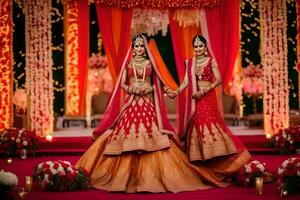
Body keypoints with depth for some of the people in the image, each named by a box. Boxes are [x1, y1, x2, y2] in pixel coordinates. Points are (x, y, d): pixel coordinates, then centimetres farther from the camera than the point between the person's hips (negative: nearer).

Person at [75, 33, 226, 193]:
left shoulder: (150, 63, 11)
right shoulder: (128, 63, 10)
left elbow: (157, 82, 10)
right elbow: (122, 84, 6)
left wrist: (168, 90, -6)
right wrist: (132, 89, -11)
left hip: (148, 103, 0)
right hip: (131, 103, 0)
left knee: (150, 134, -11)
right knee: (129, 132, -8)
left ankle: (150, 175, -7)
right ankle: (127, 175, -3)